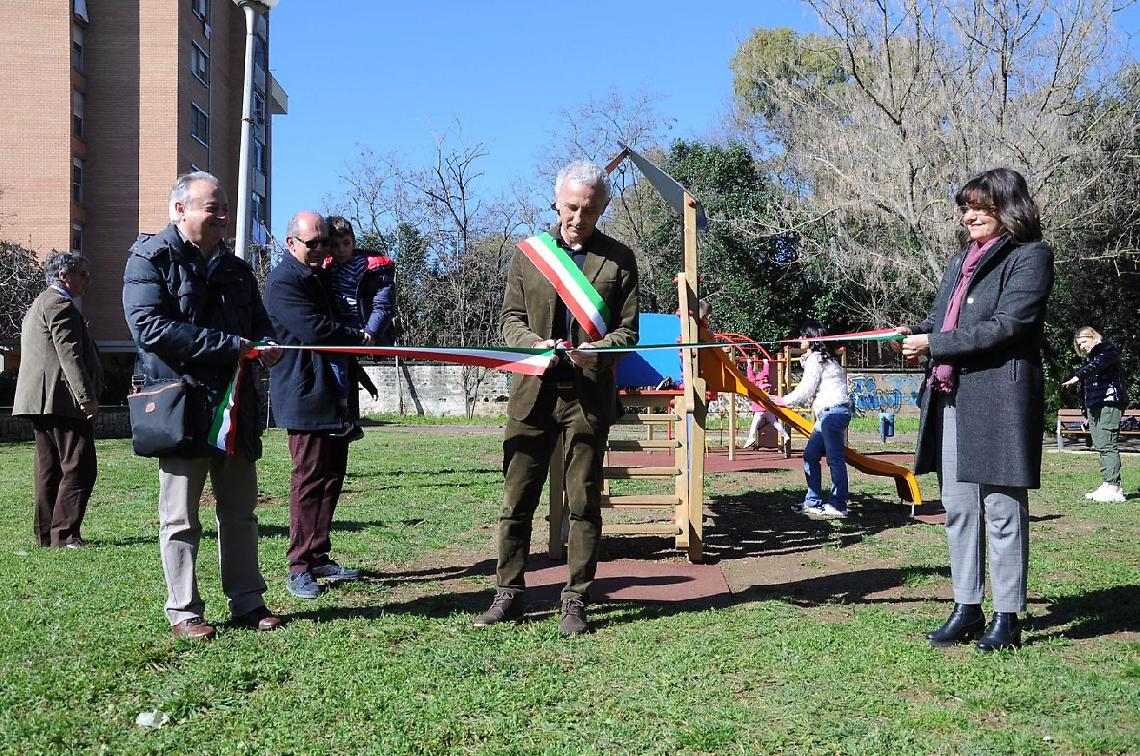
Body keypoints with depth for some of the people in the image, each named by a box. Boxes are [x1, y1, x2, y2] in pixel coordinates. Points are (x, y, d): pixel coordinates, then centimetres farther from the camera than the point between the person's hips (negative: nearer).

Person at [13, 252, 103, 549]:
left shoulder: (39, 304, 24)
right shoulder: (60, 305, -10)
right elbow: (70, 354, -19)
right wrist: (87, 397, -22)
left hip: (38, 402, 11)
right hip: (62, 400, -11)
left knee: (49, 469, 12)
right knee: (79, 468, -10)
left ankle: (46, 533, 15)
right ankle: (65, 534, -11)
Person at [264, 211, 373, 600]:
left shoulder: (322, 276, 20)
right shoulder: (283, 281, -10)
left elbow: (333, 323, 28)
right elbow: (315, 330, -19)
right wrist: (359, 338, -6)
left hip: (334, 395, 9)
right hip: (305, 396, -9)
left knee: (331, 476, 11)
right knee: (309, 478, -7)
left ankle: (320, 558, 19)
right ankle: (300, 567, -1)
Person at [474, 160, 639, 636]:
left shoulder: (618, 259, 7)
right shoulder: (528, 253, 12)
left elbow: (627, 329, 4)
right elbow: (511, 317, 10)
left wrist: (597, 350, -17)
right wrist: (534, 343, -11)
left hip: (589, 396, -1)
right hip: (534, 391, 2)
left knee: (584, 504, 4)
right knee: (516, 501, 5)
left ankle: (574, 603, 13)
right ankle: (507, 596, 16)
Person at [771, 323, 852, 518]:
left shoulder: (815, 358, -8)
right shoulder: (822, 357, 22)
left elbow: (806, 390, -9)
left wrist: (785, 400, 4)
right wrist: (787, 400, 18)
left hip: (834, 410, -11)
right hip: (827, 412, 11)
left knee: (834, 458, -8)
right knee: (811, 455, 10)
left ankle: (838, 506, -5)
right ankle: (813, 502, 13)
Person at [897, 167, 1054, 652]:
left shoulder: (1030, 256, -3)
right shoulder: (963, 261, 21)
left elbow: (1004, 325, -14)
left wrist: (933, 343, -14)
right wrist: (915, 333, -2)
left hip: (999, 398, -8)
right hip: (951, 398, 8)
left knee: (1003, 511, -1)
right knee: (958, 508, 10)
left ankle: (1006, 617, 9)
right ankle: (966, 610, 20)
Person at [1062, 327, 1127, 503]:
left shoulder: (1107, 351, -2)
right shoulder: (1086, 358, 23)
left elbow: (1096, 365, -24)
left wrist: (1077, 376, -38)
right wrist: (1087, 414, 21)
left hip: (1109, 402, -8)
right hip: (1094, 406, 8)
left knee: (1107, 445, -15)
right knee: (1100, 446, 2)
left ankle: (1113, 487, -18)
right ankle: (1108, 485, 1)